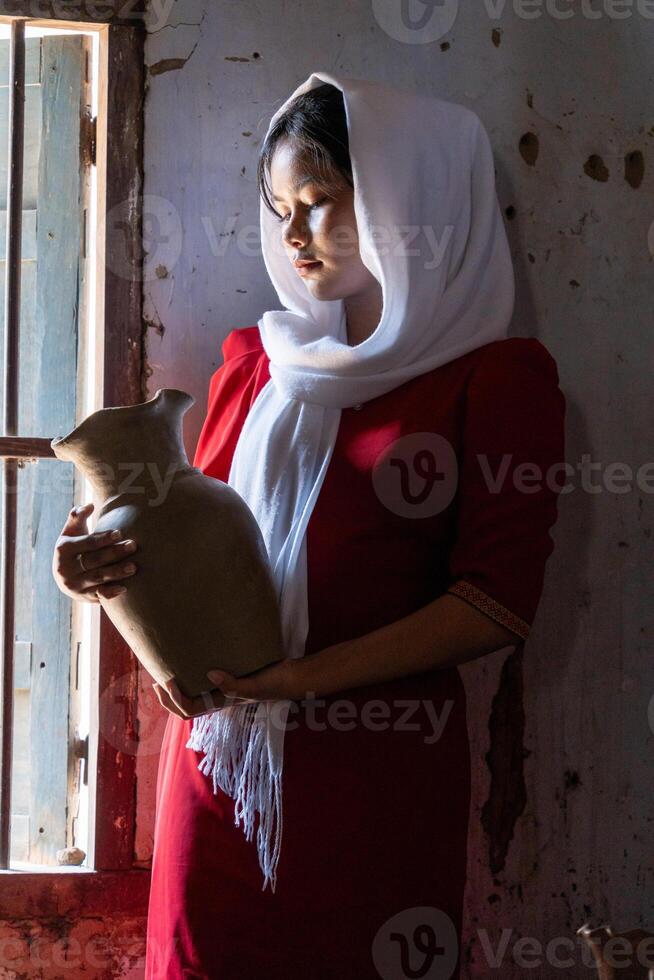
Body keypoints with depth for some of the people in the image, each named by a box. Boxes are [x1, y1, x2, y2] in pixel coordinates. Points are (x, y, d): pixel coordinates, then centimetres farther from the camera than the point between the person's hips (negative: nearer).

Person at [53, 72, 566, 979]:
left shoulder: (497, 377, -3)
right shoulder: (255, 361, 14)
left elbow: (500, 601, -10)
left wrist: (305, 676, -18)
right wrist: (113, 565, -4)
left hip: (377, 764, -4)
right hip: (218, 748, 4)